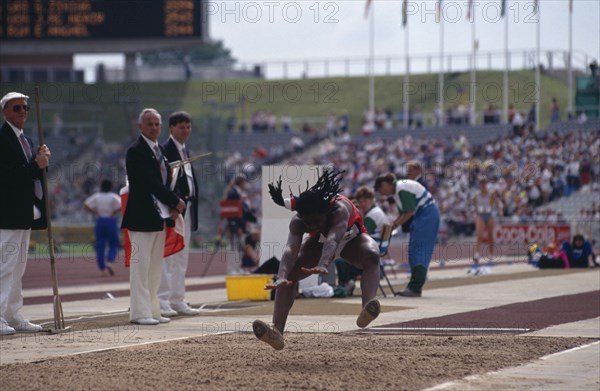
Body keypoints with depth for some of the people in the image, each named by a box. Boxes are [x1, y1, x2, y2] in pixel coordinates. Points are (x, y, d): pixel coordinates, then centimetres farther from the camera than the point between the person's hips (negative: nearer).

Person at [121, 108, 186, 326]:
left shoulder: (159, 150, 16)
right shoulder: (136, 151, -12)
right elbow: (150, 183, -19)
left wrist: (172, 207, 0)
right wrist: (175, 202, -15)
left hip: (159, 217, 9)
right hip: (142, 216, -9)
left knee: (155, 267, 11)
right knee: (140, 265, -6)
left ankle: (152, 310, 16)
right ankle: (139, 312, -4)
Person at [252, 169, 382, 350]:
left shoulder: (340, 209, -42)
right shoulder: (297, 222, -32)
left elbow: (333, 239, -58)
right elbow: (291, 248, -47)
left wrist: (323, 265, -77)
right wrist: (282, 277, -66)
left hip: (352, 239, -3)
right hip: (319, 242, 3)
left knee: (372, 256, -38)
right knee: (289, 274, -22)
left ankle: (367, 311, -59)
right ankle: (277, 331, -30)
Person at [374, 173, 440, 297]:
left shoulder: (402, 189, -17)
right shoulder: (397, 190, 14)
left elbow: (409, 212, -19)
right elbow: (402, 213, 16)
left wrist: (394, 225, -12)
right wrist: (391, 225, 4)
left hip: (426, 215, -10)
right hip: (422, 216, 10)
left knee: (418, 251, -13)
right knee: (414, 251, 11)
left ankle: (415, 288, -17)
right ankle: (414, 287, 13)